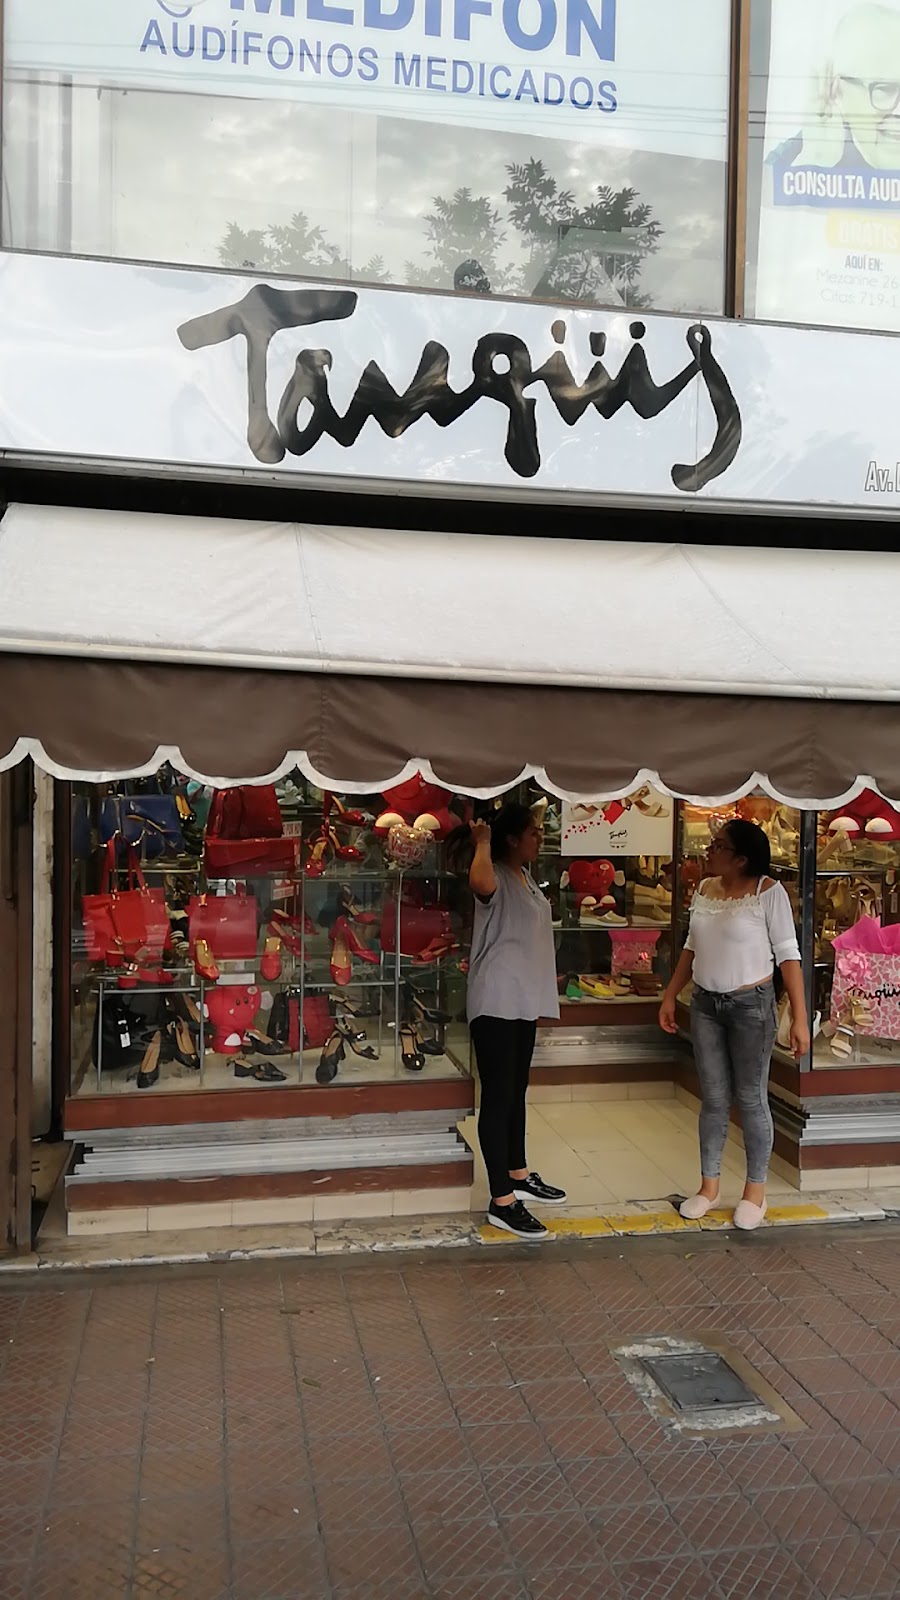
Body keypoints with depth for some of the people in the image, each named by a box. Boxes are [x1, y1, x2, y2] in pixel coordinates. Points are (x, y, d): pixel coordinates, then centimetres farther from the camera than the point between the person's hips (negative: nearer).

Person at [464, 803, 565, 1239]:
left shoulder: (525, 877, 13)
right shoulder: (497, 879, -17)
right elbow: (480, 884, -45)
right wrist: (482, 842, -27)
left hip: (523, 1000, 10)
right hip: (496, 1003, -10)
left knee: (516, 1092, 19)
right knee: (497, 1097, -4)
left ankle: (518, 1176, 33)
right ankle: (501, 1202, 1)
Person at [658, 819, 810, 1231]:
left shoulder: (768, 892, -13)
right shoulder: (704, 889, 4)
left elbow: (787, 953, -13)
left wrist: (799, 1017, -16)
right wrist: (670, 996, 13)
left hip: (751, 1005, -5)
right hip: (705, 1004, 5)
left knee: (751, 1100, 6)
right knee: (713, 1099, 11)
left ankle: (755, 1190, 22)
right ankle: (709, 1185, 24)